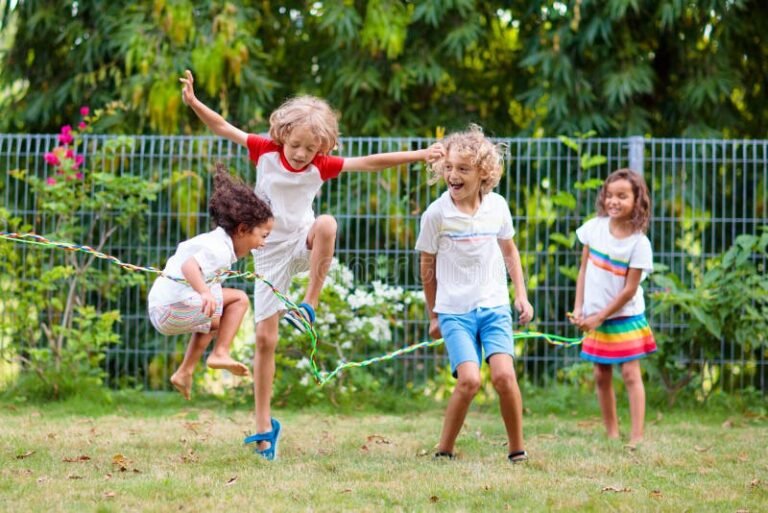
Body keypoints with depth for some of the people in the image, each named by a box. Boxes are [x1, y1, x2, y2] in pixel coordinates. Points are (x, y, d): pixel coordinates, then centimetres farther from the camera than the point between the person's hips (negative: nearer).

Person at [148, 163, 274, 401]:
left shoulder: (214, 240, 18)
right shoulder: (220, 249, -14)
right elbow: (189, 266, -32)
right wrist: (204, 292, -48)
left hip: (159, 310, 10)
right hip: (175, 308, -10)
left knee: (214, 320, 35)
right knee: (239, 299, -4)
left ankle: (184, 373, 32)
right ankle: (220, 353, -7)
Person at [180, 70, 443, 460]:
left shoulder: (321, 166, -5)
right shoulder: (265, 152, -7)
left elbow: (369, 162, -6)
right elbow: (223, 128, -7)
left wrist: (417, 155, -11)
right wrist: (194, 102, -20)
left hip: (302, 247, 0)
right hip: (270, 255, 0)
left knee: (326, 224, -36)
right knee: (265, 339, -3)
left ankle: (309, 305, -26)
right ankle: (264, 424, 7)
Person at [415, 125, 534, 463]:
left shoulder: (497, 206, 1)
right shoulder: (437, 213, -7)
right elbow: (427, 264, 6)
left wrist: (521, 294, 13)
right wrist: (433, 315, 12)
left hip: (494, 305, 2)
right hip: (454, 310, -2)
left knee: (504, 375, -16)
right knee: (469, 380, -18)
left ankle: (517, 450, 2)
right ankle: (444, 450, 0)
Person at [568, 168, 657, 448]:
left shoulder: (639, 243, -15)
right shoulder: (594, 228, -2)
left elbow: (629, 289, -14)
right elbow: (584, 270, 5)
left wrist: (600, 317, -13)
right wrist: (579, 308, -2)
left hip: (625, 317, -5)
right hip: (595, 316, 5)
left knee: (630, 373, -7)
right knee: (601, 376, 8)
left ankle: (637, 437, -9)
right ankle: (612, 434, 17)